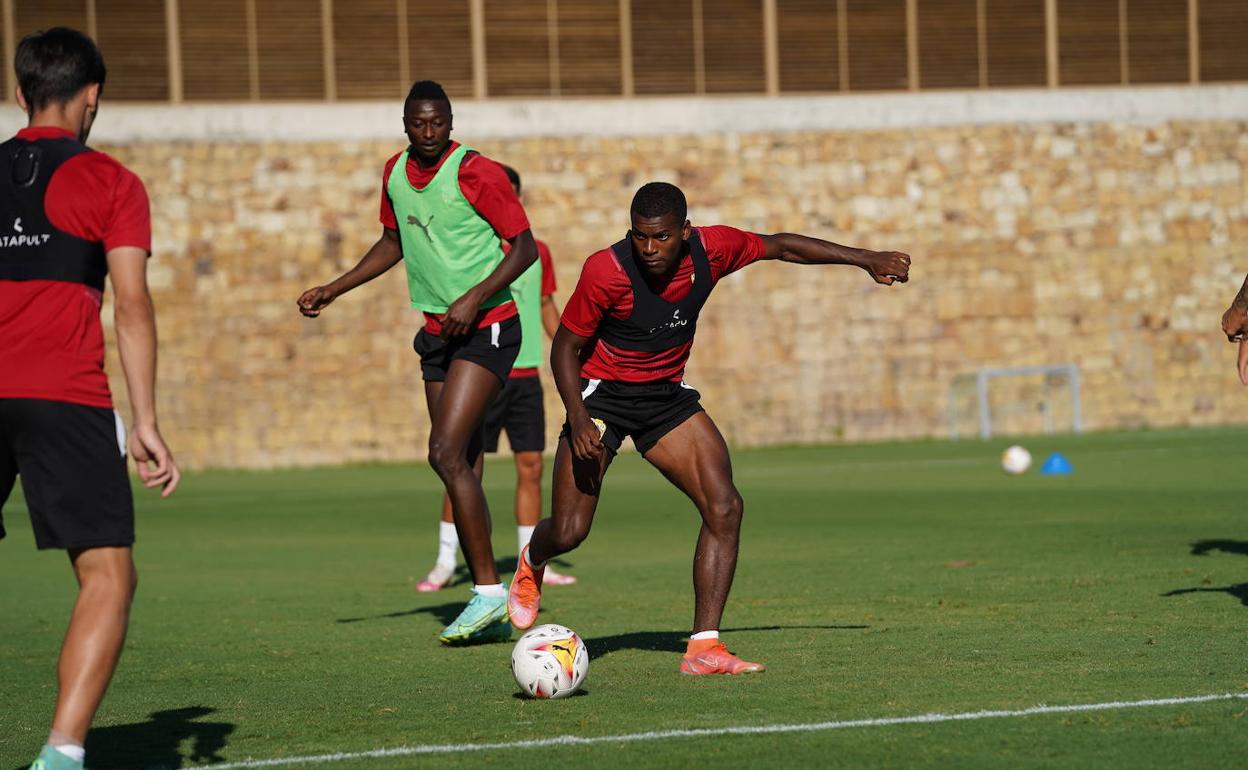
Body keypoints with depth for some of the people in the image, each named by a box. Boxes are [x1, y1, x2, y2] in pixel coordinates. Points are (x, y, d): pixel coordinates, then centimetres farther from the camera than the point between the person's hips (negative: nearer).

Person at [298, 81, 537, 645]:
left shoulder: (475, 172, -14)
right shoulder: (396, 174, 8)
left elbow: (524, 246, -14)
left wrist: (475, 298, -24)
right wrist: (334, 290, 18)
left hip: (486, 328, -8)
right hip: (438, 332, 8)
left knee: (446, 454, -19)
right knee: (459, 467, 7)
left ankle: (490, 591, -14)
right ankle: (492, 616, 12)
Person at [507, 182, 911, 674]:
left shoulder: (712, 249, -15)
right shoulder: (606, 271, -26)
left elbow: (780, 246, 5)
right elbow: (565, 348, -14)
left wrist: (865, 259, 11)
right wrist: (578, 419, -28)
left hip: (668, 394, 4)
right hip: (601, 394, -4)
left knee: (725, 508, -15)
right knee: (569, 532, -9)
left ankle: (704, 647, -12)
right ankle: (532, 563, 32)